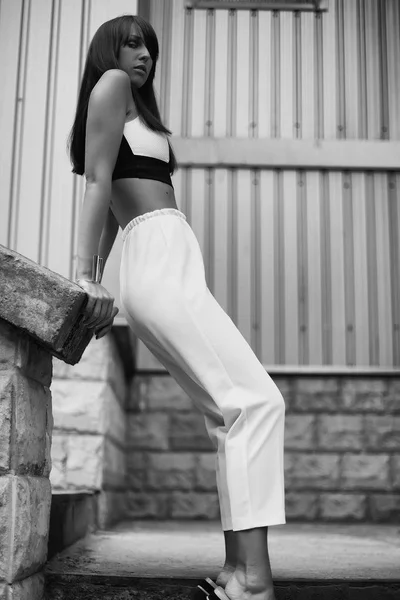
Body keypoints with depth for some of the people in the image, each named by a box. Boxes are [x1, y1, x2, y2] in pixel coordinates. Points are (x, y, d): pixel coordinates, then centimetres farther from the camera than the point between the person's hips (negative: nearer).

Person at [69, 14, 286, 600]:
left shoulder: (135, 106, 32)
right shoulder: (112, 83, 6)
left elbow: (110, 218, 25)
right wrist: (87, 279, -14)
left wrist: (97, 283, 19)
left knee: (235, 413, 2)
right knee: (258, 400, -17)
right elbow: (98, 183, -6)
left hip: (174, 272, 9)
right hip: (161, 264, -9)